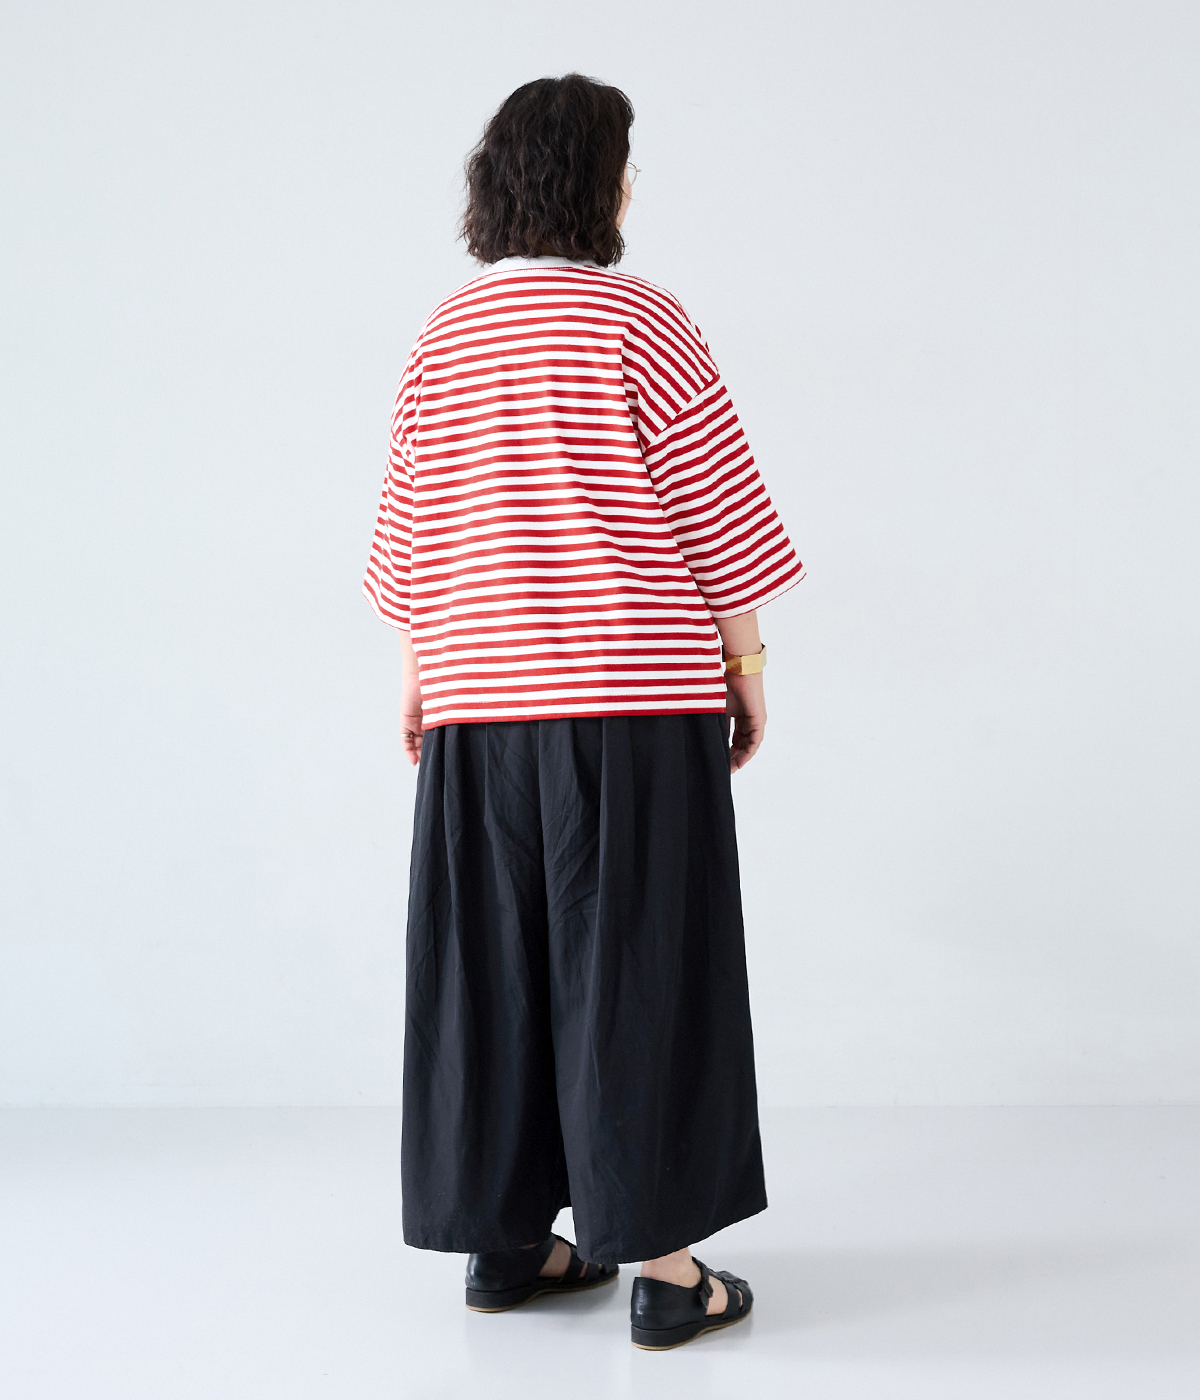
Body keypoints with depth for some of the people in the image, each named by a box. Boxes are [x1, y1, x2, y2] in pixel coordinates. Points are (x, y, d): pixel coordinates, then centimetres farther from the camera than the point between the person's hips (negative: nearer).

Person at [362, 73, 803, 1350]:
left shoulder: (441, 338, 8)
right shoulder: (638, 322, -7)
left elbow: (410, 538, 11)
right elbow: (716, 512, -6)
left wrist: (418, 674, 19)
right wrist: (746, 658, 3)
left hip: (480, 702, 5)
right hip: (636, 695, -5)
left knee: (494, 963, 10)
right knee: (634, 962, 0)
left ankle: (502, 1236, 21)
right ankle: (659, 1260, 6)